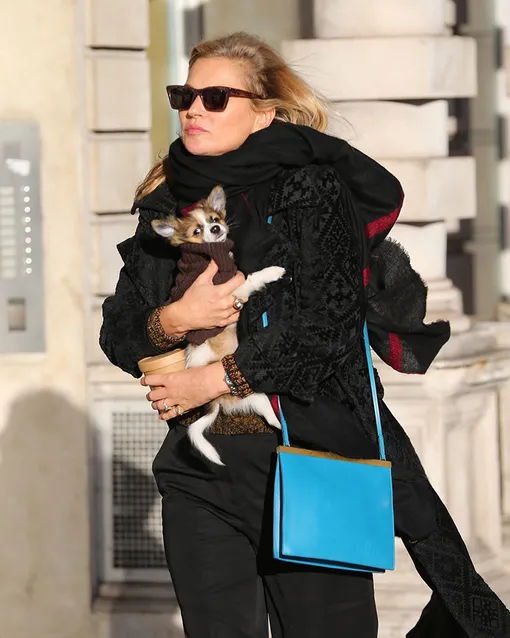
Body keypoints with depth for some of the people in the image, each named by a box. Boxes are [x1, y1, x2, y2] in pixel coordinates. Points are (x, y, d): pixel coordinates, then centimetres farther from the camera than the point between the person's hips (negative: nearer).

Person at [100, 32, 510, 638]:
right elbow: (116, 333, 10)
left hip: (313, 458, -4)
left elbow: (330, 320, -12)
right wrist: (175, 319, -11)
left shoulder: (313, 189, -2)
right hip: (201, 473, 4)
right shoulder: (166, 206, 13)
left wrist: (213, 379, -12)